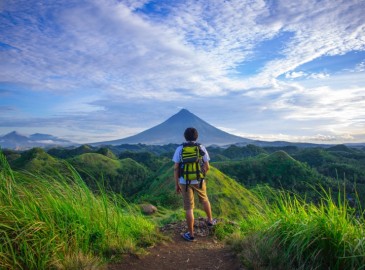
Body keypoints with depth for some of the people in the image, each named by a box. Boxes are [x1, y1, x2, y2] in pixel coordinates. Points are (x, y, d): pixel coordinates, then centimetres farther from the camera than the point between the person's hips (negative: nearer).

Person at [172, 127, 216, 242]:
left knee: (189, 208, 6)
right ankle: (210, 220, 47)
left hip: (185, 182, -1)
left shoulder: (179, 149, -8)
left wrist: (176, 184, 1)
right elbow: (207, 167, -3)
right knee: (204, 199, 28)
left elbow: (176, 168, -8)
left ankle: (191, 234, 13)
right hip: (199, 180, 1)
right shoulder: (202, 148, -6)